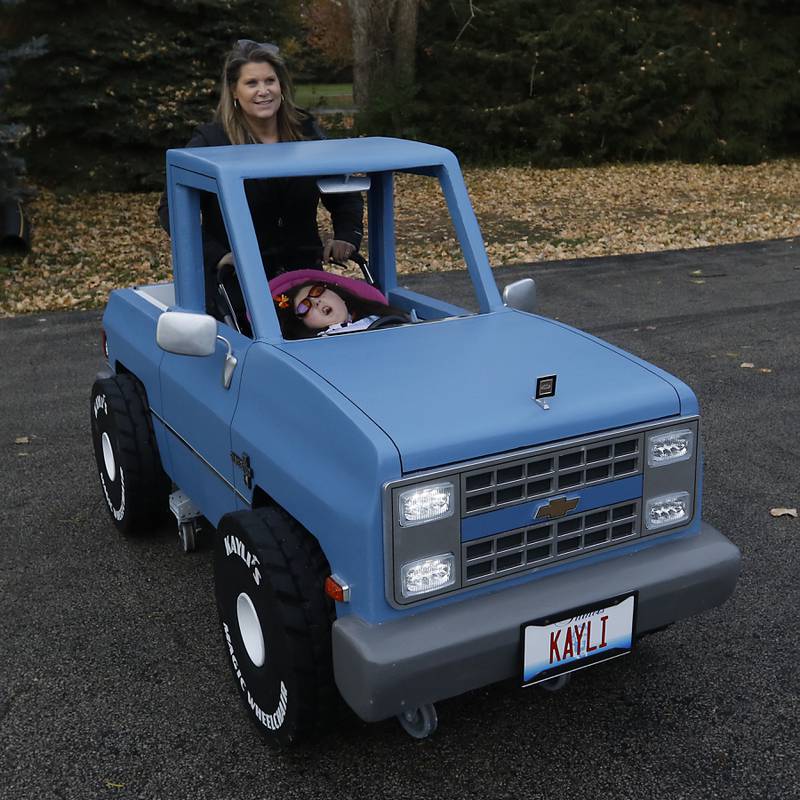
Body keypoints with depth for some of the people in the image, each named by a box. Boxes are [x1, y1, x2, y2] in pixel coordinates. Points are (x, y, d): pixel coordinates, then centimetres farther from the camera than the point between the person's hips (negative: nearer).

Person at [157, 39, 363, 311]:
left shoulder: (307, 133, 5)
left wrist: (347, 237, -3)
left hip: (304, 279, 3)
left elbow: (345, 197, 16)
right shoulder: (209, 142, -6)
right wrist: (217, 256, -19)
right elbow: (171, 209, -6)